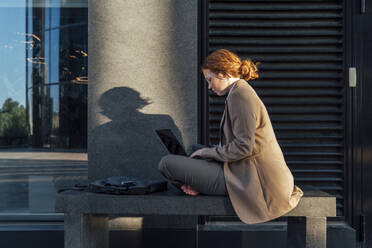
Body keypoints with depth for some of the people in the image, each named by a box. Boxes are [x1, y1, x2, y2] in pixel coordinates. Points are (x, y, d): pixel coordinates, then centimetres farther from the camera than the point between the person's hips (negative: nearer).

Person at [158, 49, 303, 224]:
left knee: (167, 163, -13)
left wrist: (209, 151, -6)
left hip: (252, 180, -11)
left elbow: (243, 146, -22)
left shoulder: (240, 95, -14)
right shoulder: (242, 93, 19)